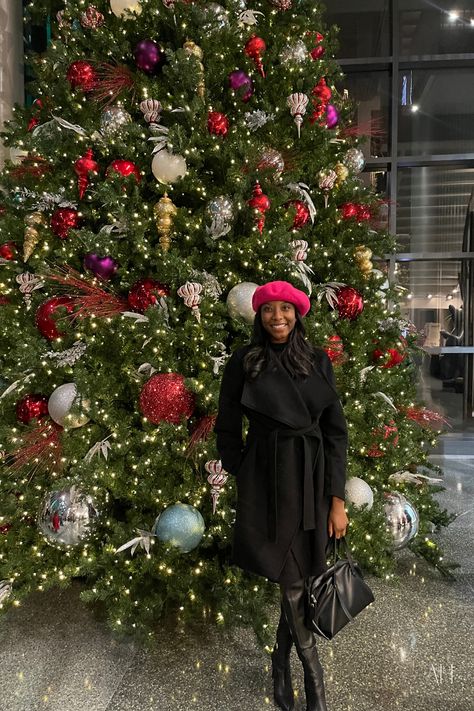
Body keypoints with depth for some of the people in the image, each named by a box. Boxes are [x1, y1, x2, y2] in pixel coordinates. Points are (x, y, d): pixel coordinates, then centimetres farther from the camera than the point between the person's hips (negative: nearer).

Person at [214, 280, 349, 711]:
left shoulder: (318, 361, 3)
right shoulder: (244, 362, -2)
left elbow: (336, 431, 2)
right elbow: (227, 430, 4)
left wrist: (337, 499, -2)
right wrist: (243, 478, 6)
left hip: (313, 479, 3)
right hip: (266, 481, -2)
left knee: (300, 578, 10)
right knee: (292, 582, 1)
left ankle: (281, 665, 34)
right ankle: (313, 673, 23)